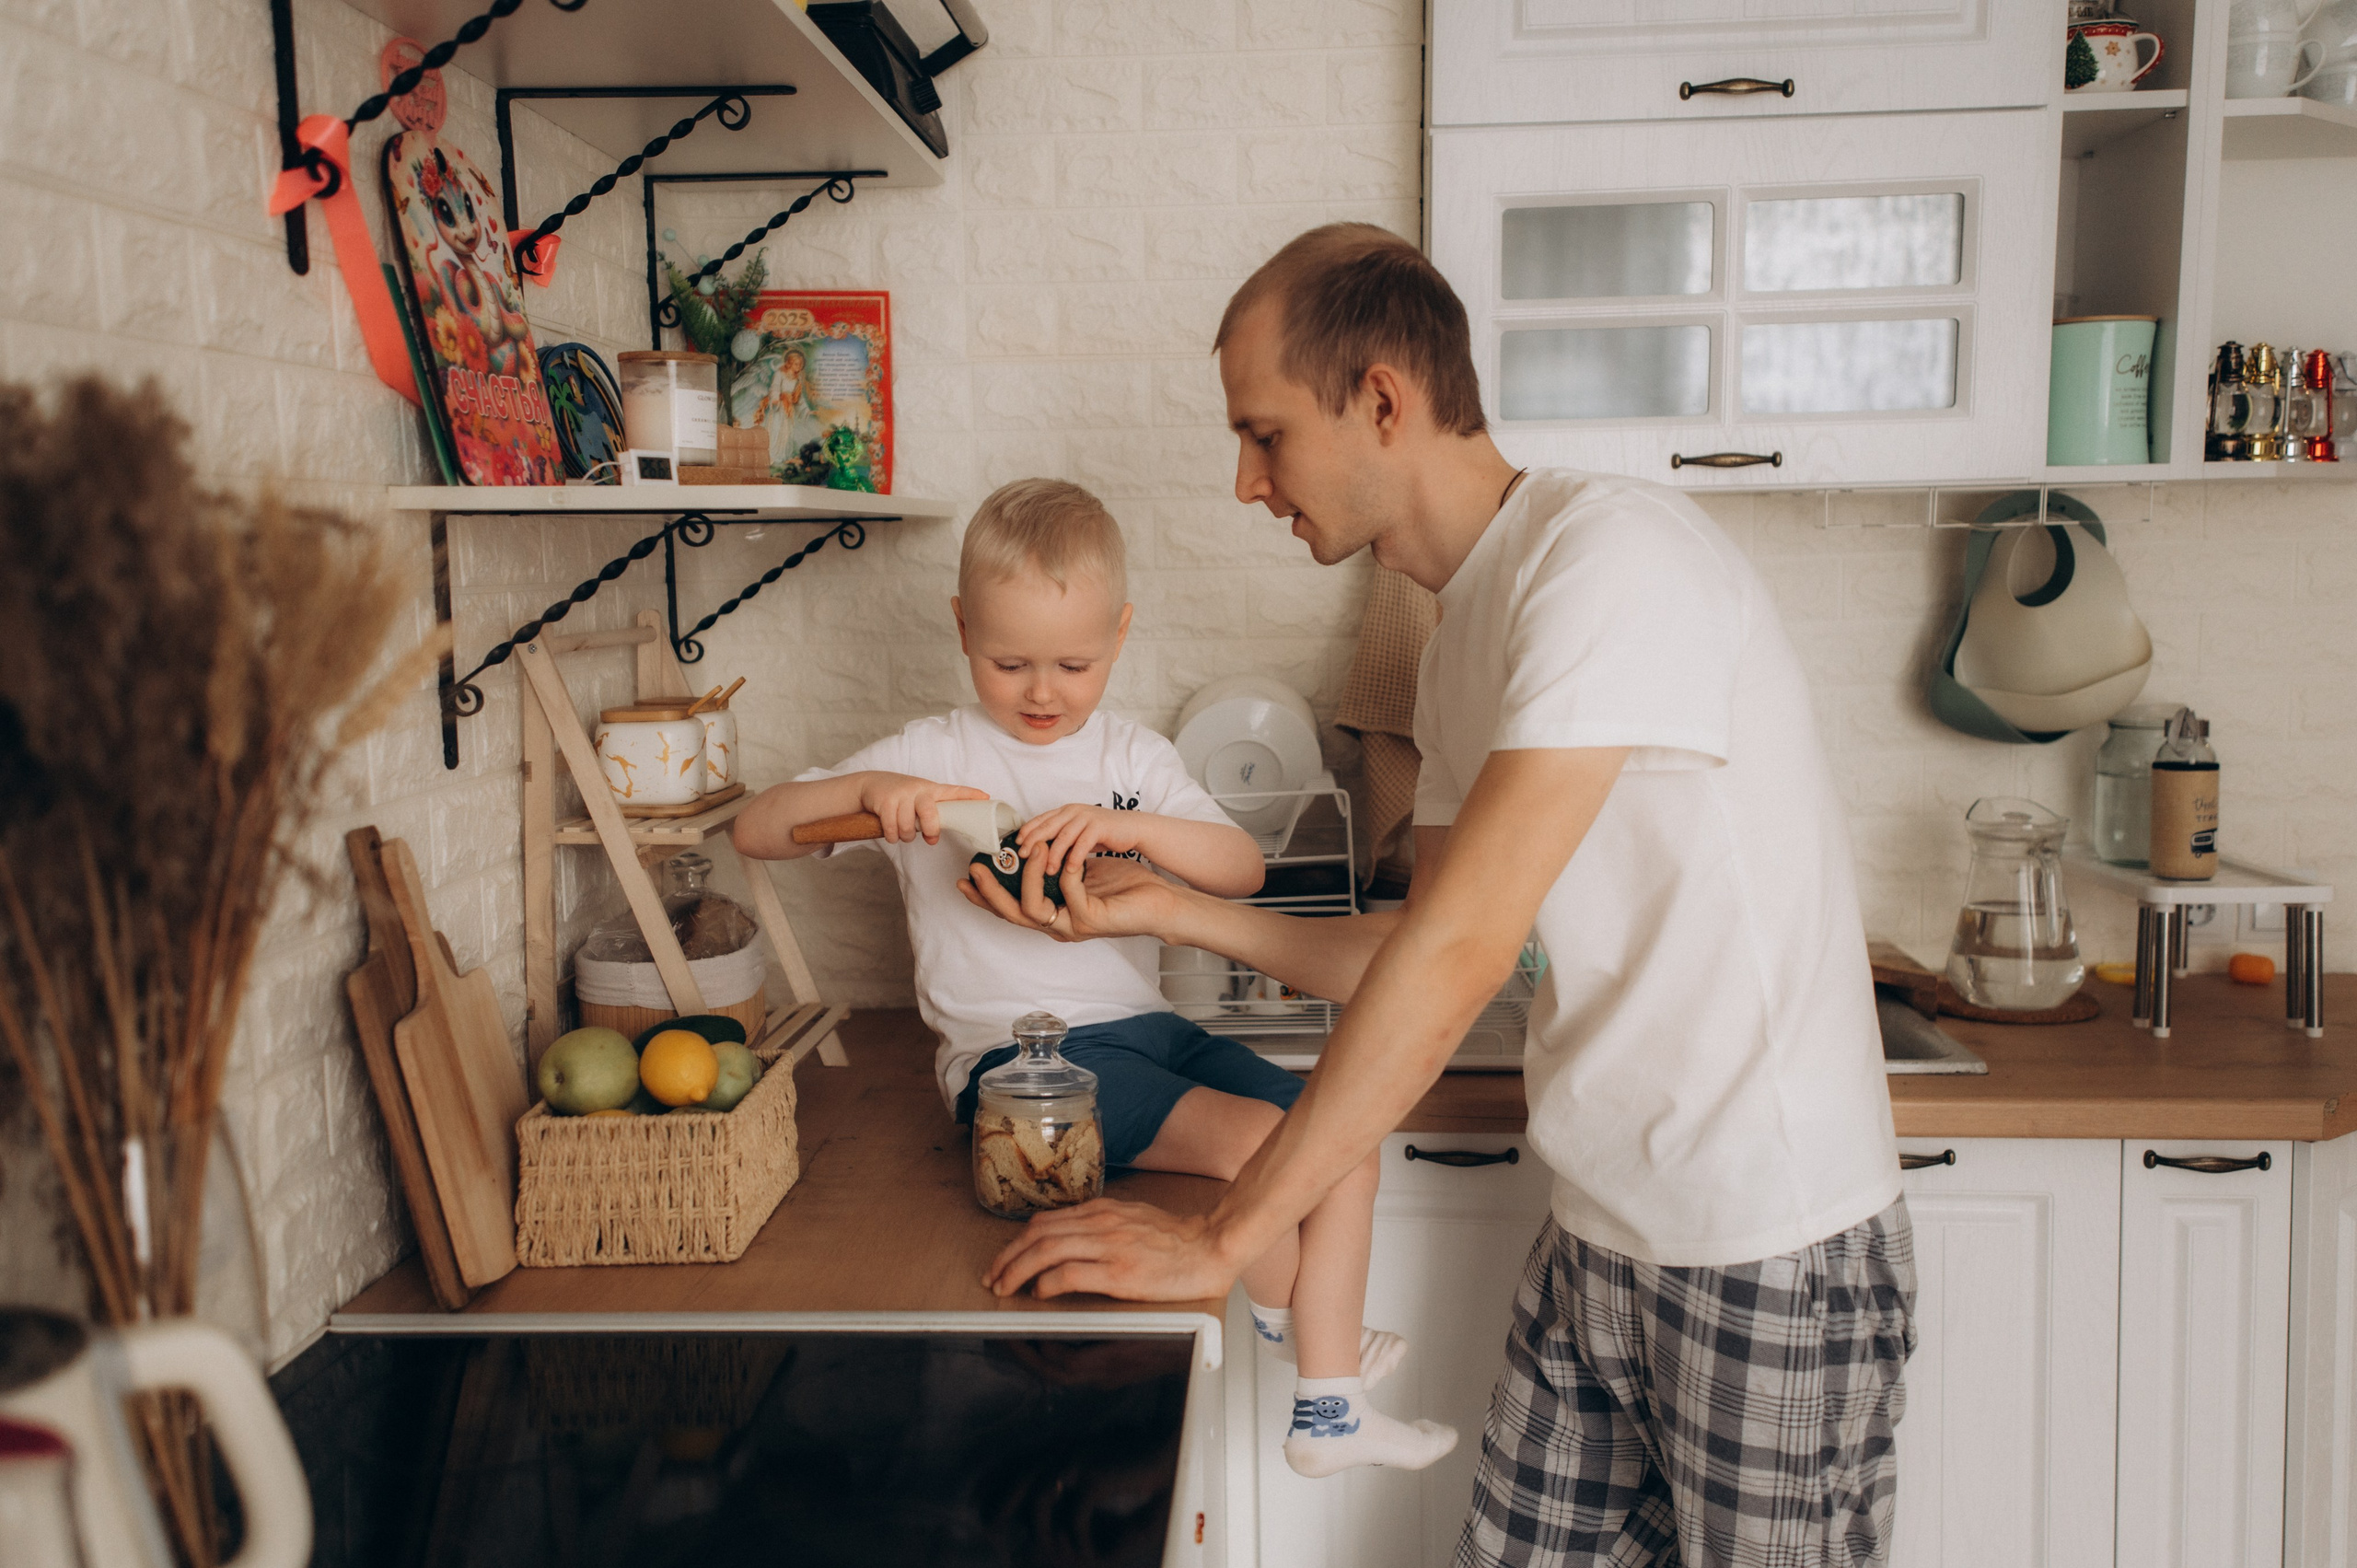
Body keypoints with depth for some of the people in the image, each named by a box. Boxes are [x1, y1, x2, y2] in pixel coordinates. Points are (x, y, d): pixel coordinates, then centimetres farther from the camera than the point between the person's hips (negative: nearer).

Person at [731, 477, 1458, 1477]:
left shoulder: (1134, 756, 11)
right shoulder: (932, 756, 1)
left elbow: (1243, 871, -4)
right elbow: (755, 831, -3)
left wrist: (1129, 826, -23)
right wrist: (867, 788, -22)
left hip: (1143, 1026, 6)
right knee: (1255, 1138, -24)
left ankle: (1330, 1412, 9)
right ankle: (1285, 1324, 7)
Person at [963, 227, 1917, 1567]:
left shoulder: (1613, 554, -20)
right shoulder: (1471, 635, 9)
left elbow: (1460, 952, -26)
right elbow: (1431, 958, 11)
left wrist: (1221, 1240, -21)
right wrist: (1170, 908, 4)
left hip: (1771, 1259, -7)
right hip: (1601, 1237, 8)